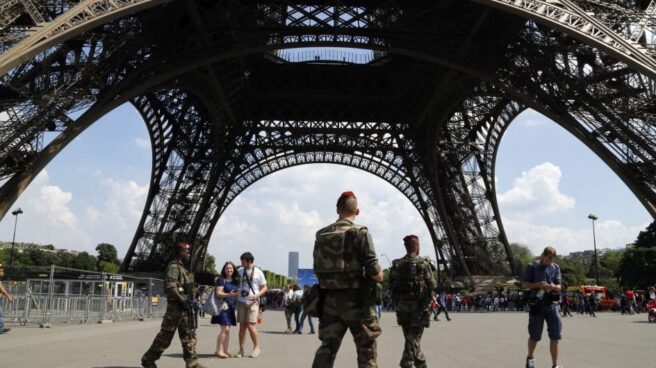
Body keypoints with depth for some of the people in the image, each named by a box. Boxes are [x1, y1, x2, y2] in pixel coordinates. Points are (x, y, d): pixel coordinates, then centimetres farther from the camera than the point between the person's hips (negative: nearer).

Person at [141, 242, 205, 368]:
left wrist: (190, 301, 12)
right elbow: (171, 287, -23)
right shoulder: (174, 267, -12)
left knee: (189, 335, 7)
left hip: (185, 307, 9)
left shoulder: (186, 268, 16)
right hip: (175, 307, -9)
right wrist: (182, 300, -21)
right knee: (165, 335, -1)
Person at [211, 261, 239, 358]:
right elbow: (218, 293, -13)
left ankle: (225, 351, 17)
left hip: (231, 307, 7)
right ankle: (218, 351, -4)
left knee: (227, 330, 10)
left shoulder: (236, 281, 14)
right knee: (225, 329, -12)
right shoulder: (221, 280, -5)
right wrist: (229, 294, -25)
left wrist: (237, 294, 4)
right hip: (223, 306, -7)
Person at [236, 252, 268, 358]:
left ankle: (256, 347, 7)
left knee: (250, 325, -10)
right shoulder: (240, 271, 6)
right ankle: (241, 350, 13)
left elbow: (264, 288, 1)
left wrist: (257, 295, -18)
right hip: (241, 302, 4)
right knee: (242, 326, 6)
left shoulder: (258, 272, -4)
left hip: (252, 303, -4)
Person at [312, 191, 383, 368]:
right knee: (366, 348, 9)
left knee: (327, 347, 10)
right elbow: (374, 270, -16)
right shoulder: (359, 232, -10)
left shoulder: (321, 235, 8)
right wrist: (380, 277, 5)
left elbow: (317, 270, 12)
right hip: (355, 299, -5)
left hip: (328, 299, 5)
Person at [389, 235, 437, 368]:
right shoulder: (423, 263, -9)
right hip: (419, 306, -4)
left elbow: (392, 286, 2)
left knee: (410, 338, 16)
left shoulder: (396, 265, 1)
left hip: (402, 306, 4)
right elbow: (432, 285, -8)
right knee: (413, 339, -1)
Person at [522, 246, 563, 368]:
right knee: (534, 336, 9)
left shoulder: (556, 268, 10)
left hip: (552, 304, 2)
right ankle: (530, 357, 33)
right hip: (536, 304, -2)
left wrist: (552, 286, -15)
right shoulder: (532, 267, 1)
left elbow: (559, 287, 8)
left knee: (555, 336, -3)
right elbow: (524, 284, 0)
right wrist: (537, 284, -17)